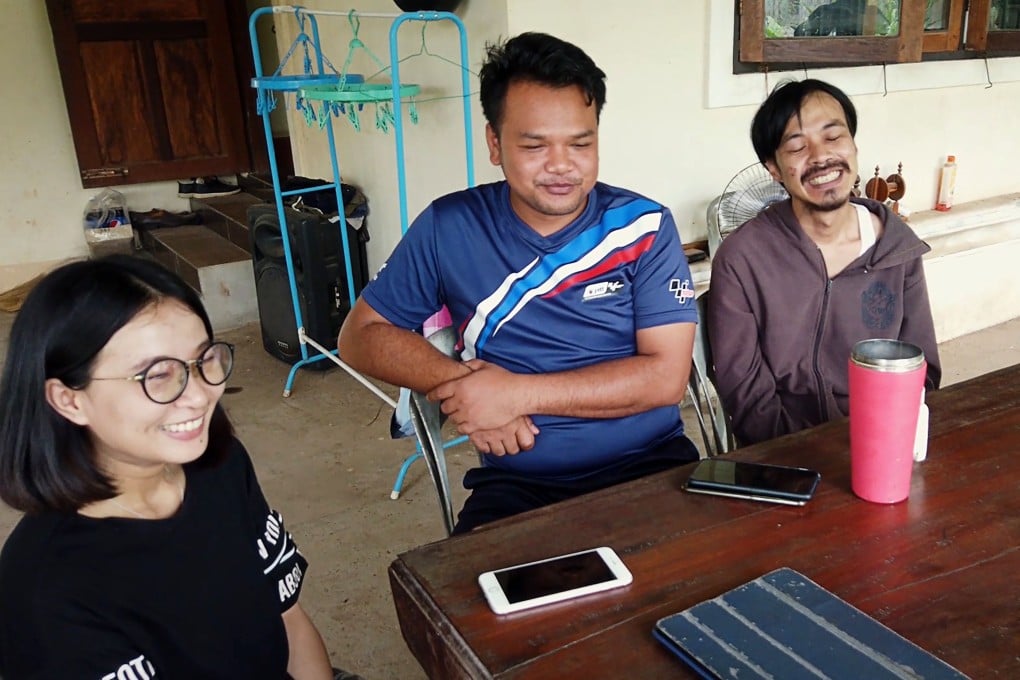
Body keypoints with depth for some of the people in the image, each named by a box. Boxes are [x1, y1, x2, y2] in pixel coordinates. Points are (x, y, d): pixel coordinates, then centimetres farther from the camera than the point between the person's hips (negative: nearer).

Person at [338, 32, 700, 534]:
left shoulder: (645, 226, -2)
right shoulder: (449, 227, 0)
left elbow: (665, 375, -8)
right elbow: (362, 336, 5)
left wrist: (517, 393, -16)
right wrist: (460, 384, -13)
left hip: (650, 463, 1)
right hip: (519, 481, 0)